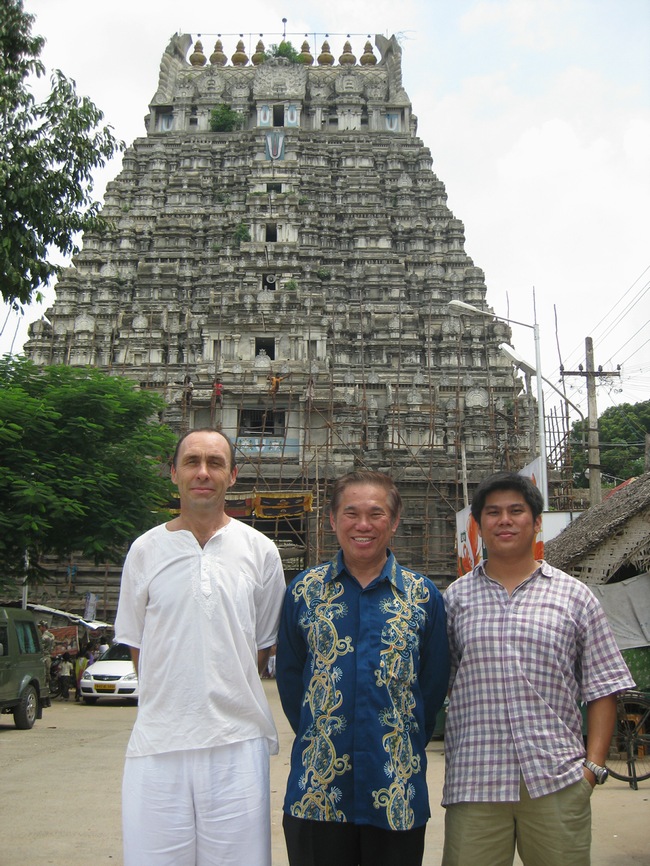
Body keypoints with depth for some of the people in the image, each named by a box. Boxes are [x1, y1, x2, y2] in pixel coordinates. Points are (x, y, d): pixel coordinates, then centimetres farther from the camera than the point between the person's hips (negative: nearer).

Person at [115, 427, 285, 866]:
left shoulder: (260, 550, 4)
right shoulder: (146, 550, 5)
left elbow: (263, 645, 10)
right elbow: (137, 645, 10)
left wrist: (227, 702, 4)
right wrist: (172, 703, 3)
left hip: (237, 742, 0)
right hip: (158, 744, 1)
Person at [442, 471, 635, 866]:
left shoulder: (574, 596, 8)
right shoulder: (456, 597, 9)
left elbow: (603, 687, 7)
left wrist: (593, 766, -1)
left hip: (558, 779, 0)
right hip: (474, 783, 0)